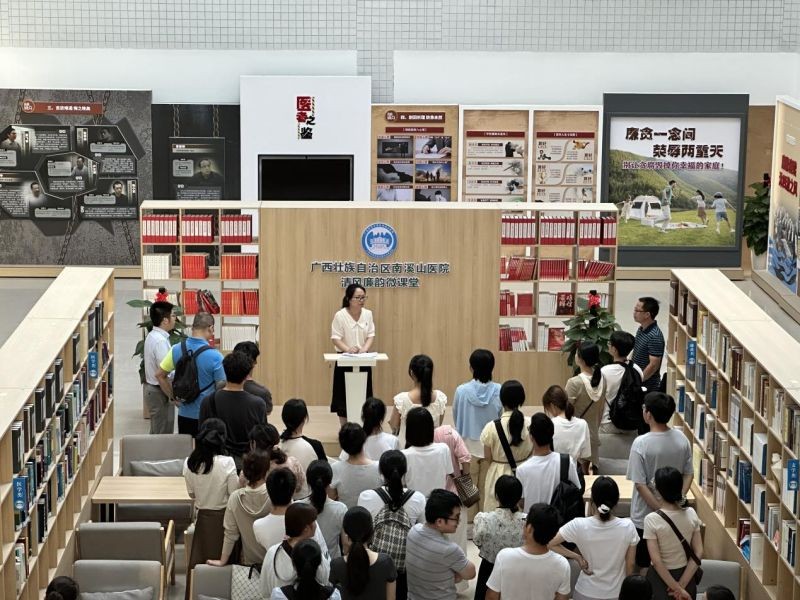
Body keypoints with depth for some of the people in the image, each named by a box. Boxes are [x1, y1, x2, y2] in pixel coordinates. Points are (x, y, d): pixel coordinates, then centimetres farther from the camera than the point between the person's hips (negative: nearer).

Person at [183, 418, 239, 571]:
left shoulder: (189, 463, -8)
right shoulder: (227, 463, -20)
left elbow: (192, 494, 3)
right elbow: (234, 493, -13)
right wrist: (241, 480, 4)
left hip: (201, 517, 3)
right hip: (222, 517, -3)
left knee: (200, 561, 14)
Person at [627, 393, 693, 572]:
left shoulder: (641, 444, -21)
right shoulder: (681, 439, -6)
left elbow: (640, 484, -20)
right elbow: (689, 474, 0)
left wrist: (660, 509, -15)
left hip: (645, 516, -4)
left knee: (645, 564, 11)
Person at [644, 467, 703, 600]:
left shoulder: (652, 520, -19)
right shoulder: (691, 514, -8)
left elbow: (656, 561, -21)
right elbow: (698, 554, -8)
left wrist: (677, 588, -15)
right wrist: (682, 585, -10)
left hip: (661, 578, -3)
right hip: (686, 576, 4)